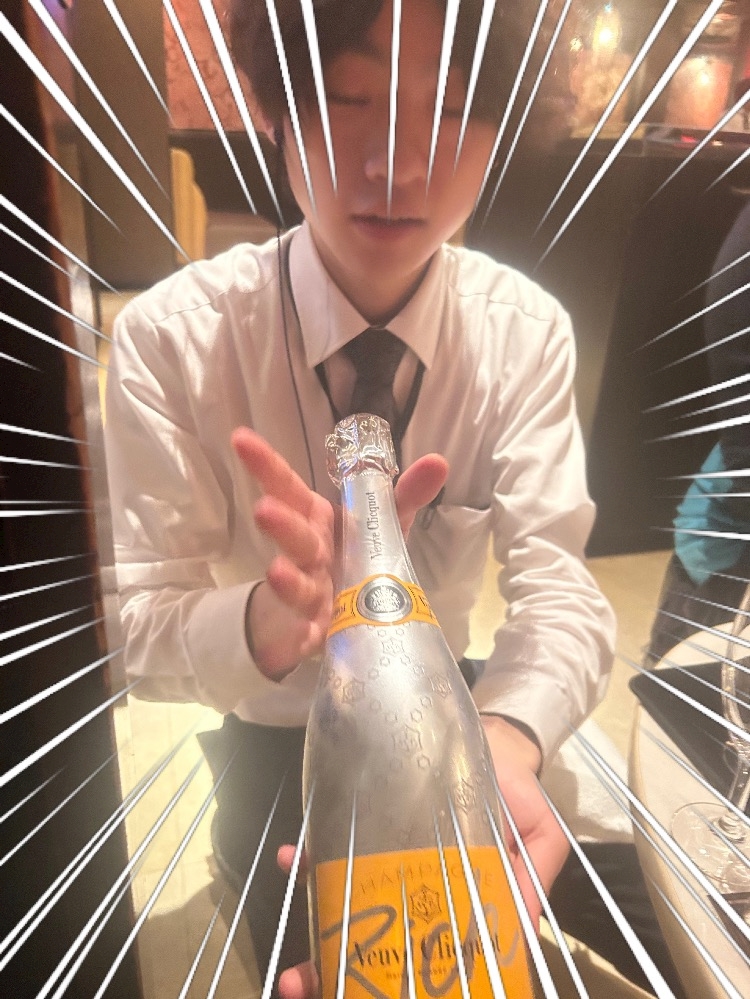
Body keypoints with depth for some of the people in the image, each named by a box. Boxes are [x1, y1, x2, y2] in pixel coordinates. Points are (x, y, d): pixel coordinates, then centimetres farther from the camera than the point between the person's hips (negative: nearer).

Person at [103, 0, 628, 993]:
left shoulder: (527, 329, -18)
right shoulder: (169, 334, -24)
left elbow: (558, 588, -26)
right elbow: (146, 635, -24)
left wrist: (504, 741, -47)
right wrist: (271, 619, -47)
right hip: (271, 751, -1)